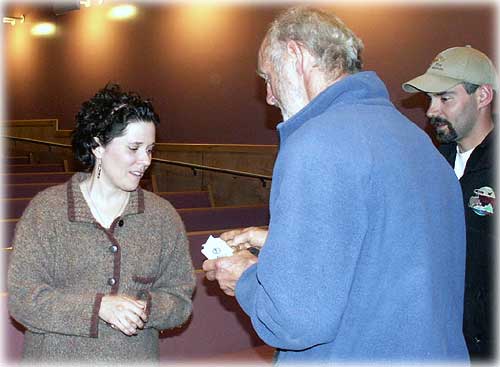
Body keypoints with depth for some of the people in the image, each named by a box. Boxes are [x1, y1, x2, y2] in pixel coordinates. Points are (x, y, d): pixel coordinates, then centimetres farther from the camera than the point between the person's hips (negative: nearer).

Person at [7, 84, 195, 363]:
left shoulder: (163, 216, -3)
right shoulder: (46, 209, -9)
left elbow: (180, 298, -2)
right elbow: (21, 297, -13)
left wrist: (145, 309, -22)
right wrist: (99, 306, -23)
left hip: (138, 355, 2)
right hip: (57, 354, -1)